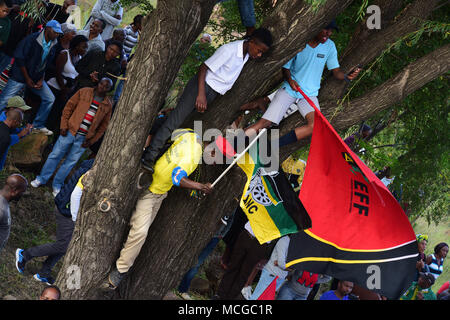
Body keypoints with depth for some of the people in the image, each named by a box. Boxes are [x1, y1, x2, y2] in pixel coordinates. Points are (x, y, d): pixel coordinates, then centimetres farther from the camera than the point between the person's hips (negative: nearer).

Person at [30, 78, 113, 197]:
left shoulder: (108, 105, 3)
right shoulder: (84, 92, 0)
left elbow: (104, 125, 6)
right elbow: (69, 106, 2)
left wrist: (91, 141, -1)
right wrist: (64, 125, -6)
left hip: (83, 138, 1)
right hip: (70, 131, -1)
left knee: (71, 162, 7)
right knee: (55, 155, 4)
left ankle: (57, 185, 21)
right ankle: (41, 179, 19)